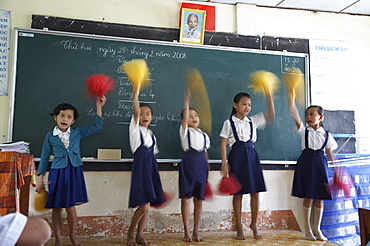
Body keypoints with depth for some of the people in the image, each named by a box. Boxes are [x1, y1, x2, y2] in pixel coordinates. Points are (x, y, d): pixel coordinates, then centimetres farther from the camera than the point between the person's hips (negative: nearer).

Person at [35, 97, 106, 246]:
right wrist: (40, 178, 5)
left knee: (70, 207, 2)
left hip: (74, 172, 1)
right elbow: (44, 158, 6)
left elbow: (97, 126, 4)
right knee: (56, 208, 7)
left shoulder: (77, 133, 3)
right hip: (57, 173, 0)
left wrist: (99, 107, -2)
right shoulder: (50, 136, 0)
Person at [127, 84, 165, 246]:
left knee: (147, 205, 8)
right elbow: (136, 113, -19)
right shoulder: (135, 129, -2)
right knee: (144, 205, -11)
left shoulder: (151, 134, 16)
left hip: (151, 167, 6)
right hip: (140, 167, -6)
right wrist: (135, 94, -29)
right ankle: (131, 232, 12)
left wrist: (154, 171, 14)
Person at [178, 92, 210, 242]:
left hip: (201, 165, 4)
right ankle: (186, 232, 11)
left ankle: (196, 231, 16)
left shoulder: (204, 135, 15)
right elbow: (185, 119, -17)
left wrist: (207, 169, 11)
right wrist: (186, 103, -26)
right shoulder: (185, 131, 3)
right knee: (186, 199, -1)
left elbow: (205, 154, 15)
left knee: (199, 200, 6)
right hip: (188, 163, -4)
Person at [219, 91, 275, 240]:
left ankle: (254, 224, 24)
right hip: (237, 156, -3)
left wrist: (269, 97, -8)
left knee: (255, 192, 5)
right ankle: (239, 227, 16)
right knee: (238, 193, 4)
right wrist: (224, 163, -10)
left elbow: (271, 115, 2)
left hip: (251, 156, 3)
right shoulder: (229, 123, -1)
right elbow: (223, 143, -4)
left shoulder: (253, 121, 8)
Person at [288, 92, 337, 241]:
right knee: (308, 198, 1)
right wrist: (292, 100, -27)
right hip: (306, 164, -2)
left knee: (319, 198, 6)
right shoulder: (304, 130, 1)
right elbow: (296, 117, -16)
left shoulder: (326, 135, 6)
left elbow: (330, 154, 10)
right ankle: (307, 229, 14)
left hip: (320, 164, 2)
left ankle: (317, 229, 20)